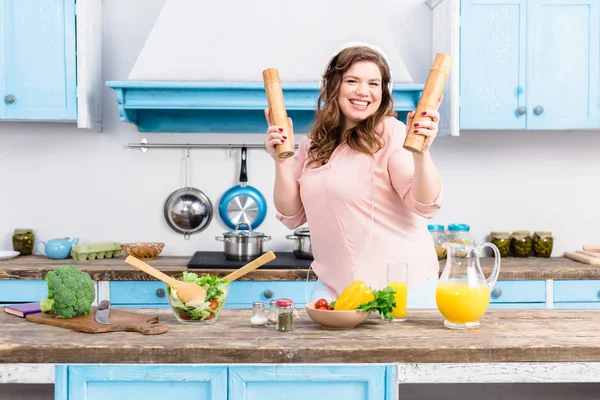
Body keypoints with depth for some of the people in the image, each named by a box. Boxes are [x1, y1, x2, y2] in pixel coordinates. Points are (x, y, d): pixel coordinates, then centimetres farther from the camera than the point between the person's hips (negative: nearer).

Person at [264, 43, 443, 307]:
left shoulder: (392, 134, -10)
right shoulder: (314, 144, 7)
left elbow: (425, 206, -18)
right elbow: (292, 217, 6)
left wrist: (421, 152, -35)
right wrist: (282, 161, -7)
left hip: (401, 283, -4)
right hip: (334, 283, 5)